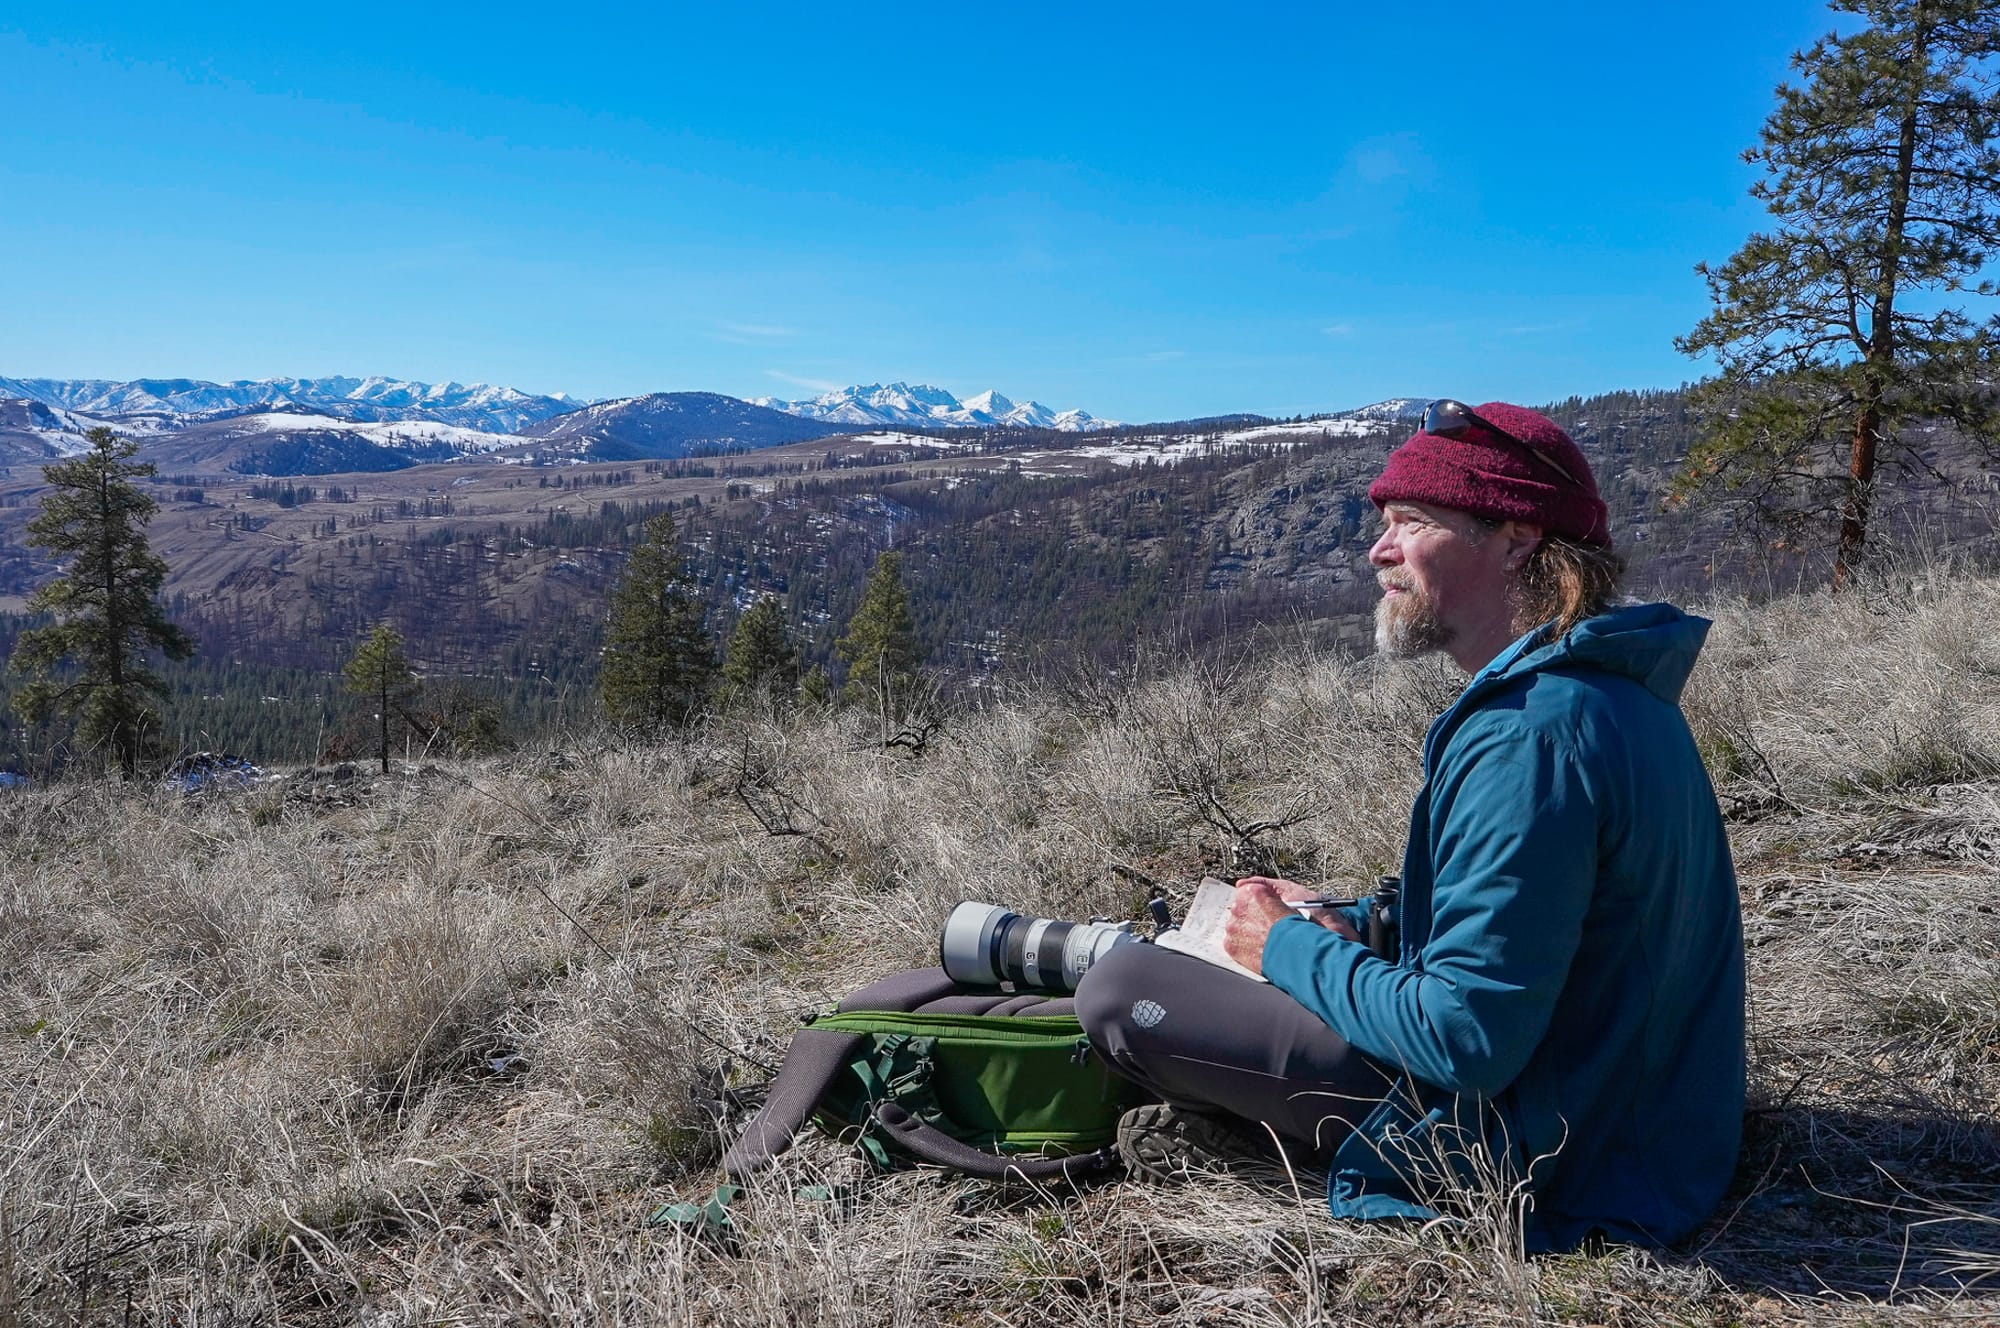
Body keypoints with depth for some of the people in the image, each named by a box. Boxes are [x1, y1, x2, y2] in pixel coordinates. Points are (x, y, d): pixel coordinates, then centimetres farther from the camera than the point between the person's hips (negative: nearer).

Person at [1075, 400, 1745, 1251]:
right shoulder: (1617, 689, 3)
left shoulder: (1527, 734, -29)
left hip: (1537, 1151, -10)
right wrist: (1341, 924, 5)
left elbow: (1464, 1038, -29)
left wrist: (1291, 948, -14)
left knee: (1117, 993, -11)